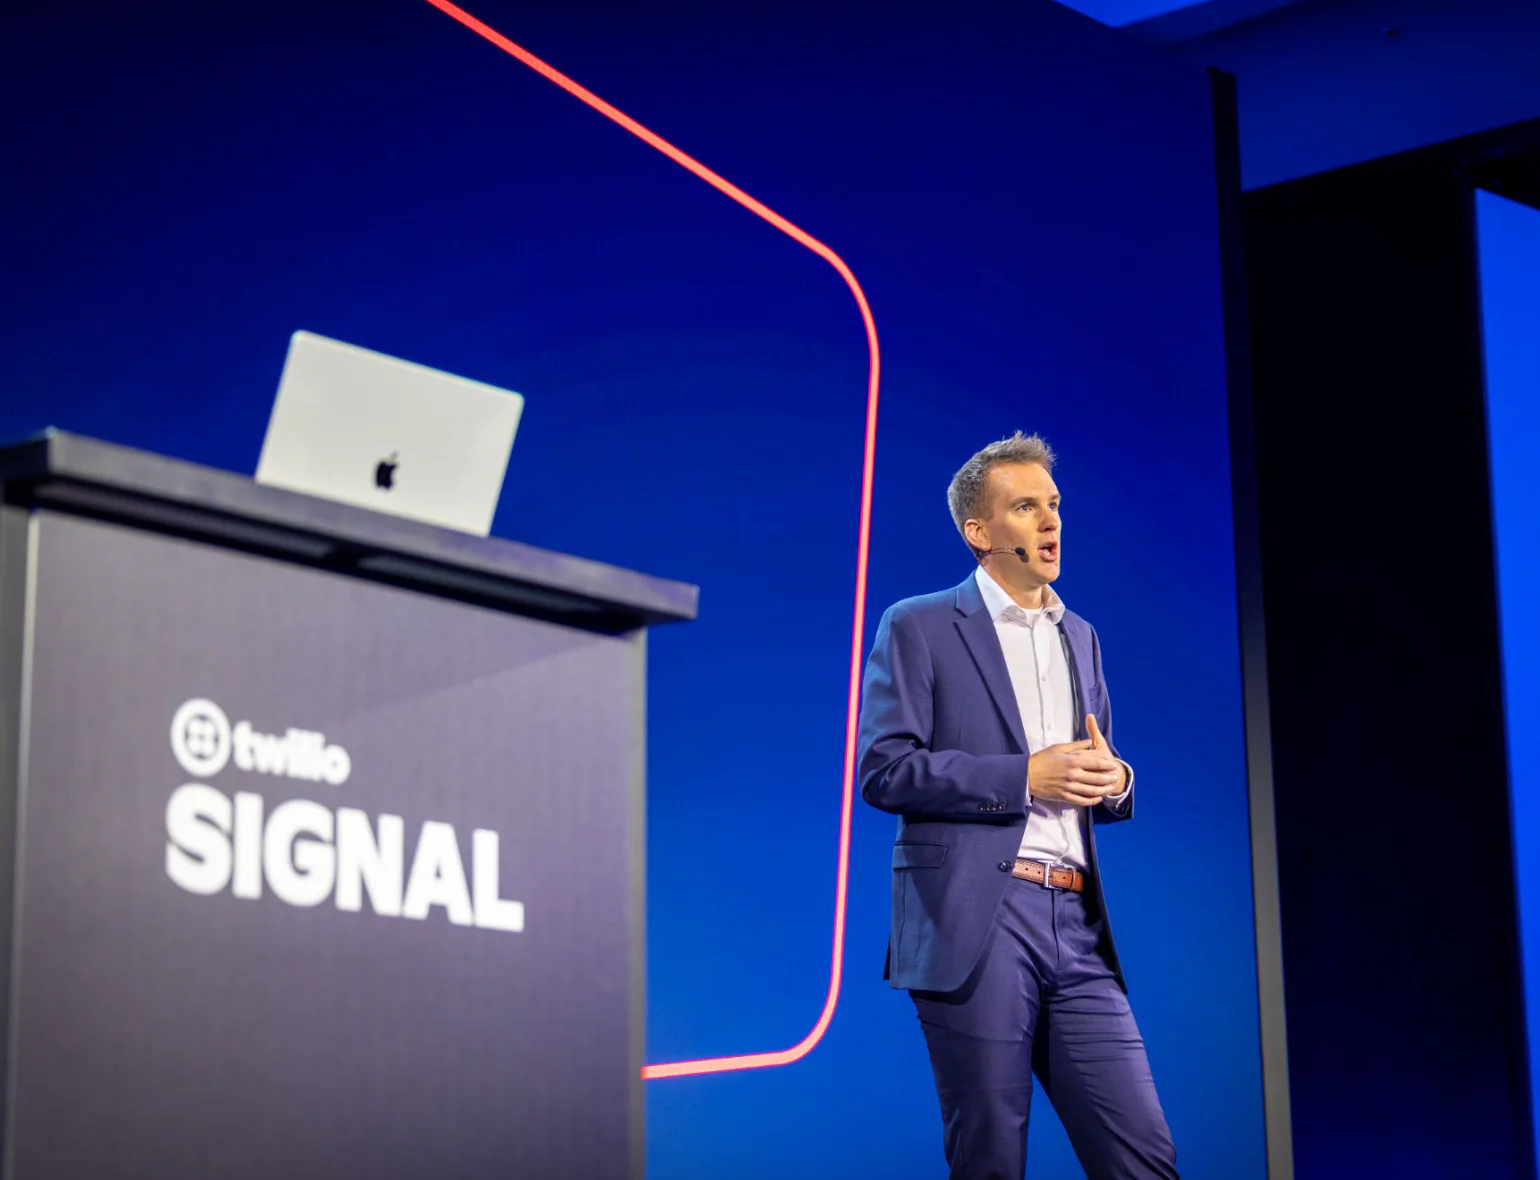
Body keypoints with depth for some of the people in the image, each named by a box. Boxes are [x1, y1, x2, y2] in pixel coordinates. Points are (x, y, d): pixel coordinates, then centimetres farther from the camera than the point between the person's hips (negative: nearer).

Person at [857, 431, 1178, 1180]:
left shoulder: (1079, 638, 21)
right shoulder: (918, 628, 2)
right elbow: (882, 770, -8)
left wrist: (1113, 781, 2)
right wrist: (1024, 776, -14)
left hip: (1076, 929, 5)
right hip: (973, 922, -5)